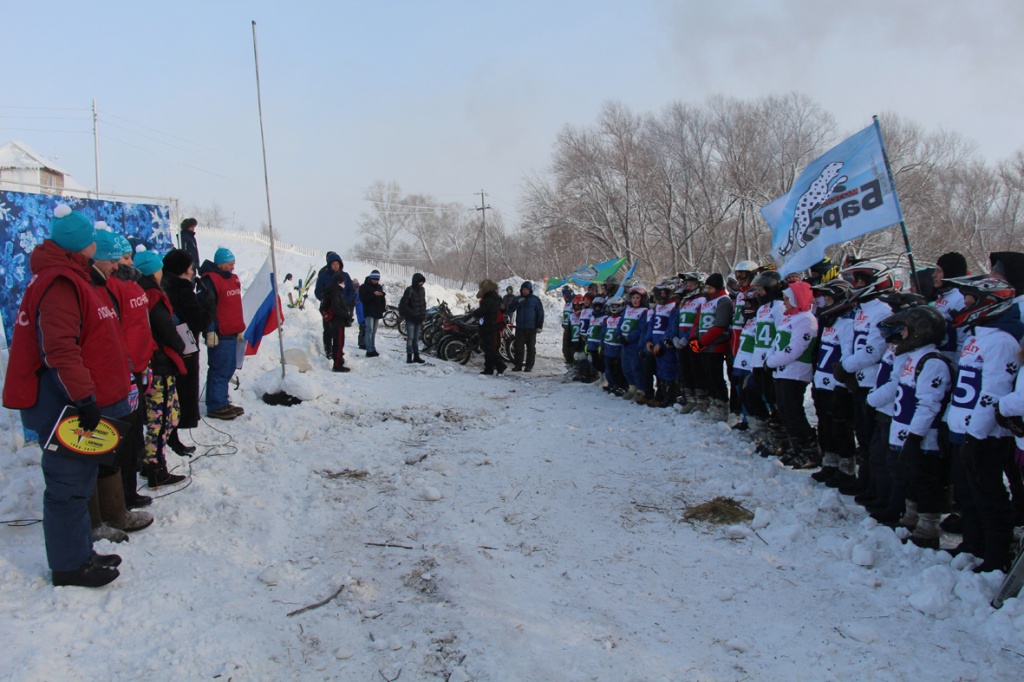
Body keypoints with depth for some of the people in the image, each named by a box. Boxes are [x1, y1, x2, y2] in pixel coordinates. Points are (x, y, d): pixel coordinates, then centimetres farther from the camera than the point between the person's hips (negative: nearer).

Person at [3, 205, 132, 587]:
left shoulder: (71, 277, 15)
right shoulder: (59, 284, -18)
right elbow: (59, 350, -27)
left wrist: (92, 395, 27)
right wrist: (84, 399, -27)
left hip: (76, 401, 10)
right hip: (65, 409, -10)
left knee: (78, 481, 18)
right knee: (69, 485, 0)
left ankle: (79, 554, 30)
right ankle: (69, 566, 12)